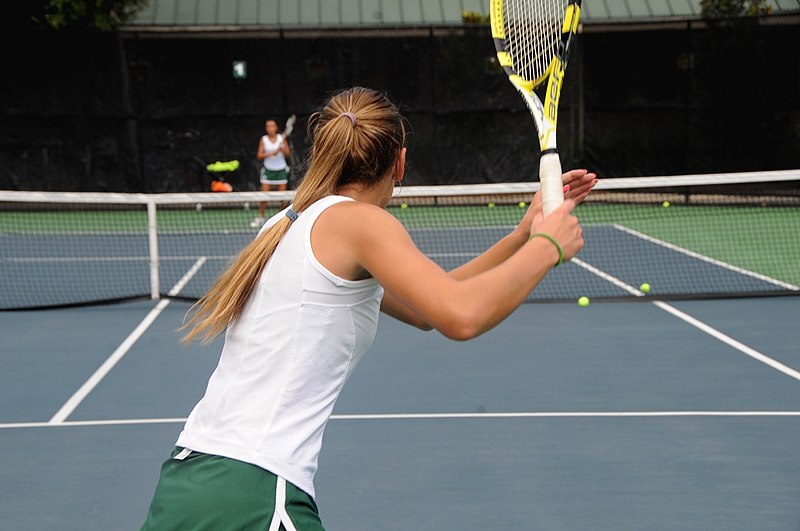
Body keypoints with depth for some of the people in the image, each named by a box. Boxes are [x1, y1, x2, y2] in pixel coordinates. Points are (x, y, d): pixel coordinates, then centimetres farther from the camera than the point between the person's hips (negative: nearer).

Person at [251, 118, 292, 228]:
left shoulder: (282, 138, -1)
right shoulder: (263, 139, -1)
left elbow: (288, 154, -3)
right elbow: (259, 155, -8)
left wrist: (282, 149, -23)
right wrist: (271, 153, -22)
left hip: (281, 170, 0)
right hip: (268, 170, 0)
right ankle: (260, 218, 6)